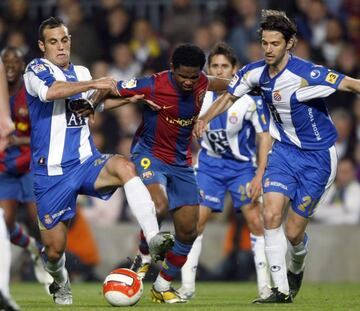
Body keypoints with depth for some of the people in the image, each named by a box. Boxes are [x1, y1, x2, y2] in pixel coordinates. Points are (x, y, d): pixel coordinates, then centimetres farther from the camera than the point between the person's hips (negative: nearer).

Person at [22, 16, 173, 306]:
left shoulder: (81, 72, 13)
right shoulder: (36, 70, -6)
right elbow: (50, 91, -30)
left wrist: (126, 98, 18)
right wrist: (94, 83, -28)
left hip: (87, 162, 4)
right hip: (52, 173, -4)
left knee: (124, 166, -30)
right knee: (54, 247, 3)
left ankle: (154, 238, -42)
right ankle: (60, 282, 40)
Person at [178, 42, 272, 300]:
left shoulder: (250, 97, -14)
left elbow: (264, 136, -9)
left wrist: (259, 176, -14)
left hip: (242, 165, -2)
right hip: (210, 164, 2)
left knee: (255, 221, -10)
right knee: (196, 220, -7)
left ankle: (265, 286, -1)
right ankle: (187, 286, 0)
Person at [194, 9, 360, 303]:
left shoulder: (306, 74, -26)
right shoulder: (254, 72, -6)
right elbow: (229, 96, 13)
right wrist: (204, 119, 6)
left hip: (318, 156, -4)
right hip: (285, 149, 4)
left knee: (294, 232, -1)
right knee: (271, 215, -16)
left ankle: (296, 269, 34)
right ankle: (281, 289, -8)